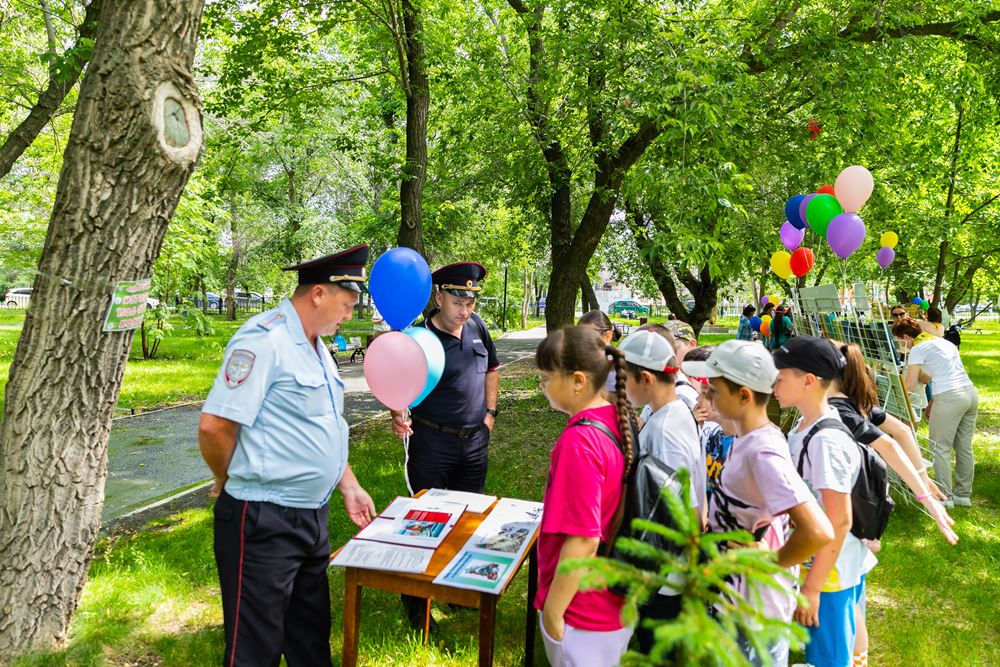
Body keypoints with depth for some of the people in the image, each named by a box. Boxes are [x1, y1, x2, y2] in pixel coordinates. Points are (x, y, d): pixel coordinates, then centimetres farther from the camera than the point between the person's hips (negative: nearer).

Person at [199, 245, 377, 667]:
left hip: (312, 515, 9)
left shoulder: (316, 347, 11)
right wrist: (230, 484, -5)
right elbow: (214, 426, -22)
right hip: (264, 521, -8)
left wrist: (349, 487, 14)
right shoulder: (265, 339, -19)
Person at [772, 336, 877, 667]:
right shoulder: (803, 427, 1)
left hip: (830, 571, -8)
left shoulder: (826, 441, -25)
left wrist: (811, 588, -20)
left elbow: (839, 522, -24)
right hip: (812, 562, 8)